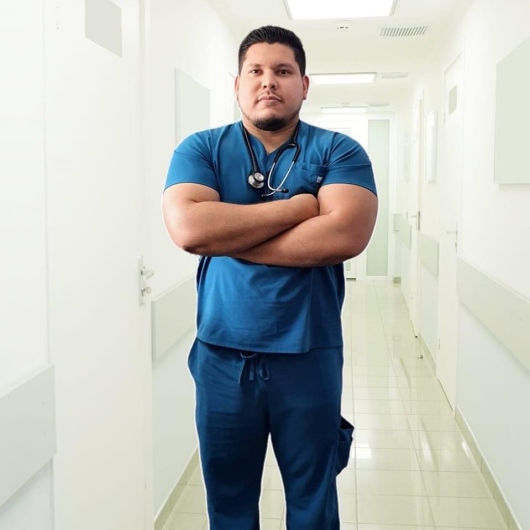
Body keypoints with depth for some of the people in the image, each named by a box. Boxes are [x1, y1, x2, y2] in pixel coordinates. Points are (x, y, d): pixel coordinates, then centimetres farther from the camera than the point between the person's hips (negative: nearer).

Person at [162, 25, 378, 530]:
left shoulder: (338, 151, -2)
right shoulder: (201, 148, 0)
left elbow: (348, 234, -20)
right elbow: (187, 227, -18)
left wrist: (228, 238, -16)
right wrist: (297, 206, -16)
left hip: (309, 356, 0)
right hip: (221, 356, 1)